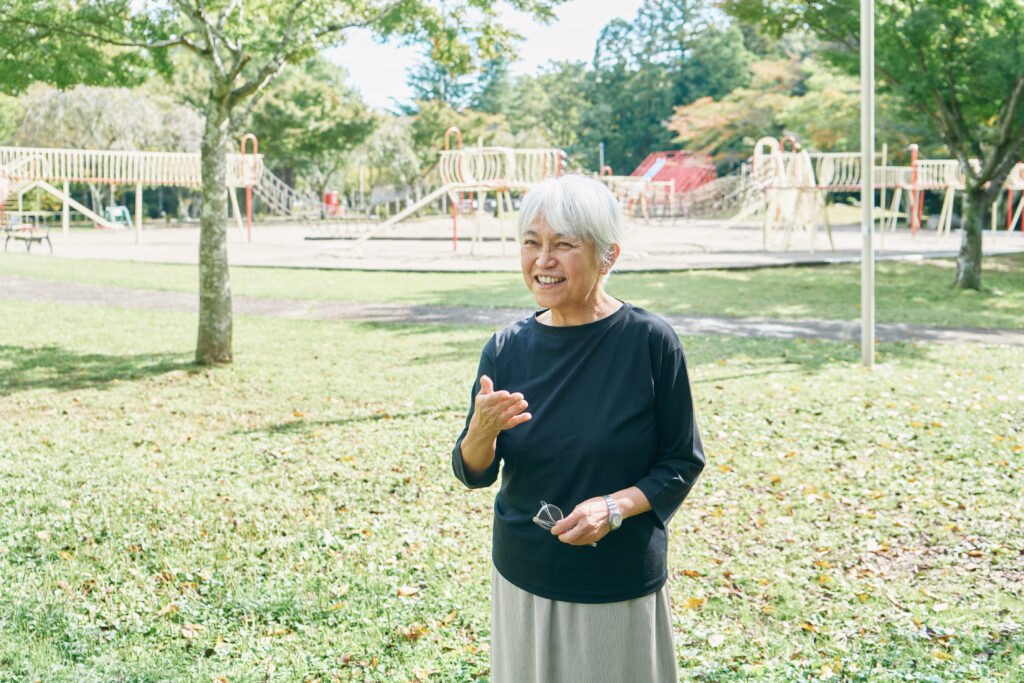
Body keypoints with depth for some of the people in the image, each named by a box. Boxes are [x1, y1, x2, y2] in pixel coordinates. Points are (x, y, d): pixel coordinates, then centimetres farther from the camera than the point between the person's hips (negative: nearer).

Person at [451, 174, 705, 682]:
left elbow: (683, 462, -5)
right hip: (523, 580, 3)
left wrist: (615, 507, -20)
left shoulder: (650, 342, -13)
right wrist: (482, 430, -19)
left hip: (620, 589, -3)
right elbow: (473, 473, 2)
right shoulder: (507, 349, -3)